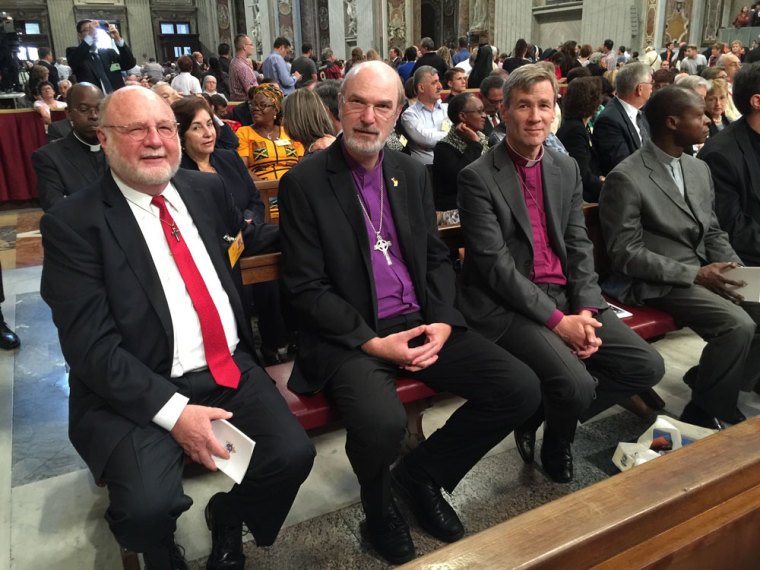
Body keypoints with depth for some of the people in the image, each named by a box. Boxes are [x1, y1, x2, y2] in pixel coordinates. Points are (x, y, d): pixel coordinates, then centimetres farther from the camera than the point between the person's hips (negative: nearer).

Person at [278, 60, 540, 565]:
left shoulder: (413, 174, 11)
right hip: (350, 335, -5)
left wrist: (443, 322, -4)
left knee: (521, 389, -10)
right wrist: (372, 342, -16)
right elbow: (307, 288, -8)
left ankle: (422, 474, 13)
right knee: (382, 423, -34)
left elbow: (437, 258, 14)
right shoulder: (304, 183, -5)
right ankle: (379, 507, 6)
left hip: (421, 323, 6)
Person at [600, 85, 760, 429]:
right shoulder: (626, 178, -14)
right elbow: (626, 254, -16)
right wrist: (695, 274, -19)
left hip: (701, 275, 8)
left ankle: (709, 379, 12)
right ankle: (704, 414, -3)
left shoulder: (699, 169, 12)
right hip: (656, 284, -8)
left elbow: (712, 233, 17)